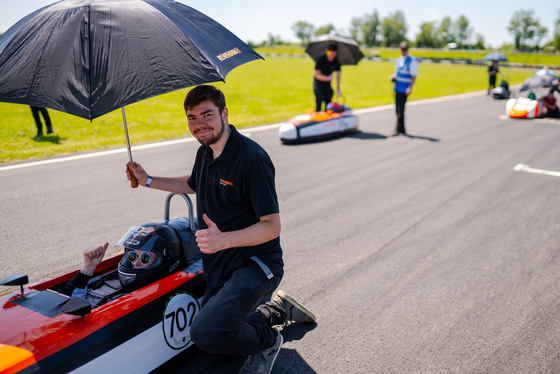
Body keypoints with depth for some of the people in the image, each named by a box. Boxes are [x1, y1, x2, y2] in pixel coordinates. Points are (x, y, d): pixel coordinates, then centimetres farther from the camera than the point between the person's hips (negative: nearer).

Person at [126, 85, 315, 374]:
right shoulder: (205, 153, 5)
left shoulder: (252, 159, -22)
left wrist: (223, 240, -37)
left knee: (206, 333, -26)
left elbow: (272, 226, -24)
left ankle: (266, 341, 4)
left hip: (255, 264, -9)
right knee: (213, 327, 20)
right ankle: (277, 310, 34)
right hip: (219, 265, 9)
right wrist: (148, 181, 21)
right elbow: (193, 184, 28)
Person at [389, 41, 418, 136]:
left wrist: (410, 88, -20)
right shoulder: (399, 60, 15)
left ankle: (398, 130, -9)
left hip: (405, 89, -7)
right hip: (397, 88, 7)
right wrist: (393, 77, 3)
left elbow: (414, 76, -10)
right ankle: (402, 129, 19)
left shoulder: (412, 60, -7)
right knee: (397, 109, 9)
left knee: (401, 109, -11)